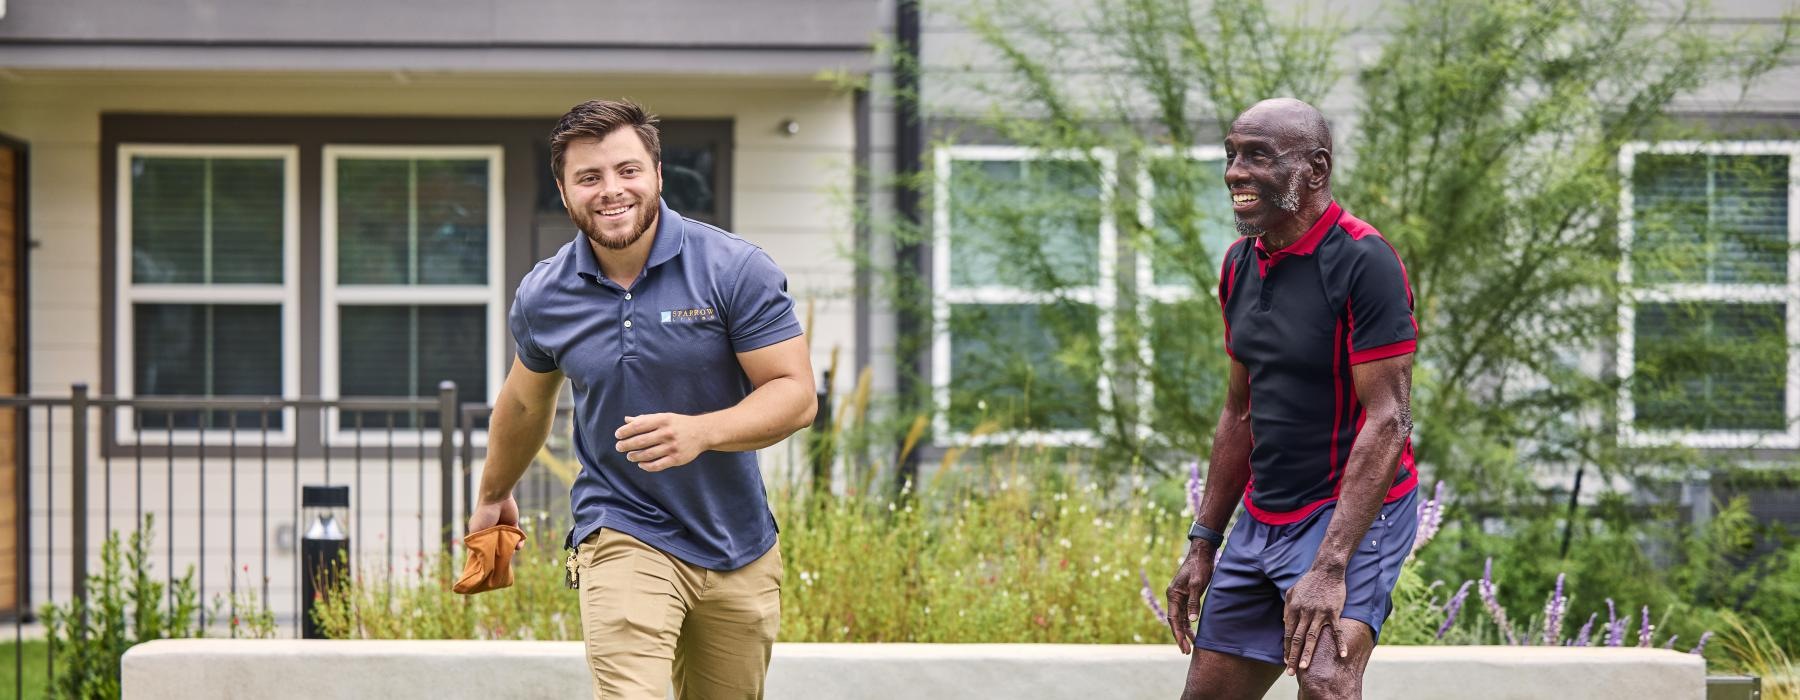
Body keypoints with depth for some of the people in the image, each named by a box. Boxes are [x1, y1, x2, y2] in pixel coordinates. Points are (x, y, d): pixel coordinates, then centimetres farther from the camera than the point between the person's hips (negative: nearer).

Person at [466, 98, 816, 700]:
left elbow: (796, 393, -12)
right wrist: (494, 496, 33)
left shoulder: (735, 269, -11)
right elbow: (525, 402, 18)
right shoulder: (543, 297, -3)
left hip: (739, 548, 1)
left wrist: (701, 432, -30)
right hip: (623, 537, -1)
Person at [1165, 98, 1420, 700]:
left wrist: (1330, 568, -28)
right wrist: (1204, 543, 14)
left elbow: (1387, 423, -22)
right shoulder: (1240, 265, 7)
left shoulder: (1363, 261, -17)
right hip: (1262, 515, 8)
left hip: (1354, 513, -8)